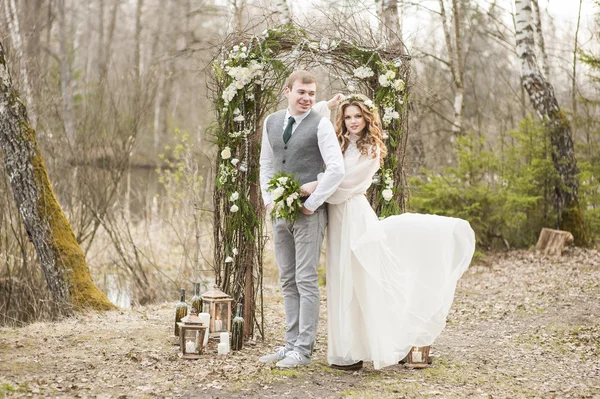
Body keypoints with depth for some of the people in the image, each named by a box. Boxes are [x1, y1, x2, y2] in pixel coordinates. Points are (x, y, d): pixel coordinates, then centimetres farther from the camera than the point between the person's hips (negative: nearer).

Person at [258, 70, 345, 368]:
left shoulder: (320, 124, -6)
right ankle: (291, 344, 17)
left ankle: (303, 349, 0)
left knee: (306, 281, -4)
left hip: (308, 213, -6)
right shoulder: (271, 122, 11)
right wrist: (269, 200, 7)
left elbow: (336, 169, -14)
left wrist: (311, 204, -13)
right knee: (288, 282, 10)